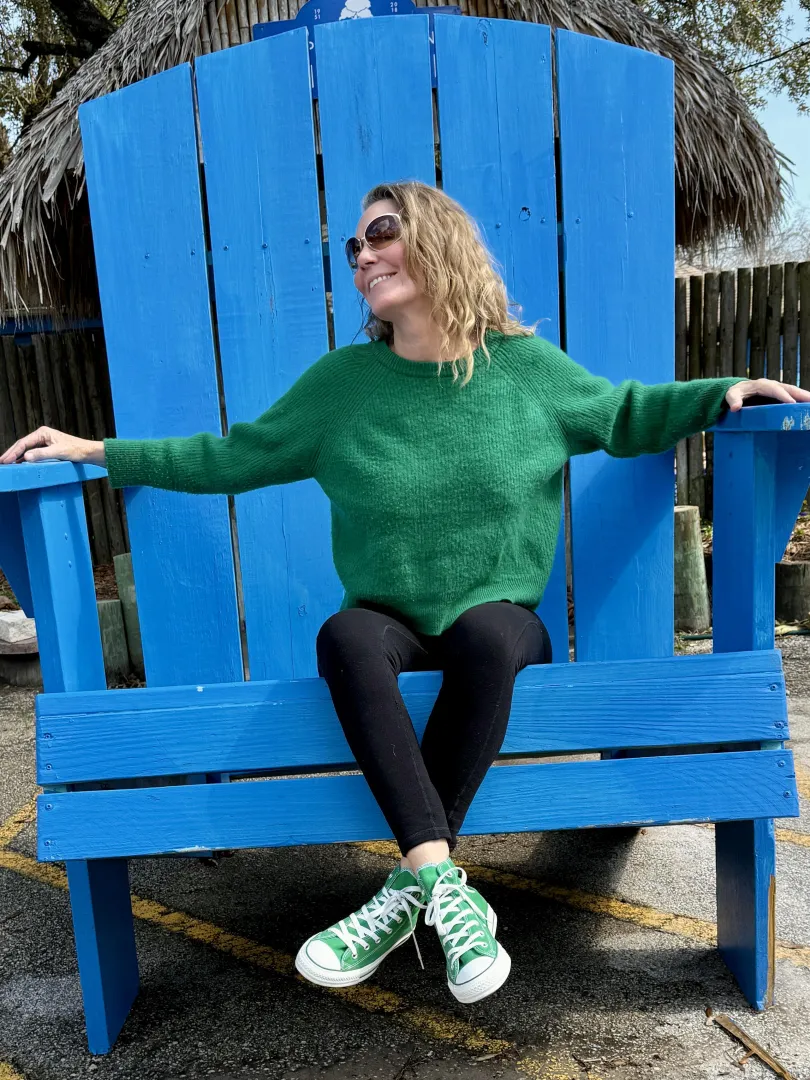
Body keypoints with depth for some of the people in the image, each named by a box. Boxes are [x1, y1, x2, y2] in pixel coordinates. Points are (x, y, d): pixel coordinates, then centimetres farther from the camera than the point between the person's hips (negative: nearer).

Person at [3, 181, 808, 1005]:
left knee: (488, 633, -35)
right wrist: (98, 451, 6)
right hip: (390, 626, 1)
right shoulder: (343, 379, 4)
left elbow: (624, 413, 17)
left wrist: (723, 393, 2)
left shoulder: (523, 365, 4)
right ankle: (444, 885, -32)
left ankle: (408, 890, -25)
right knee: (344, 636, -33)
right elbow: (233, 457, 8)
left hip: (500, 622, 0)